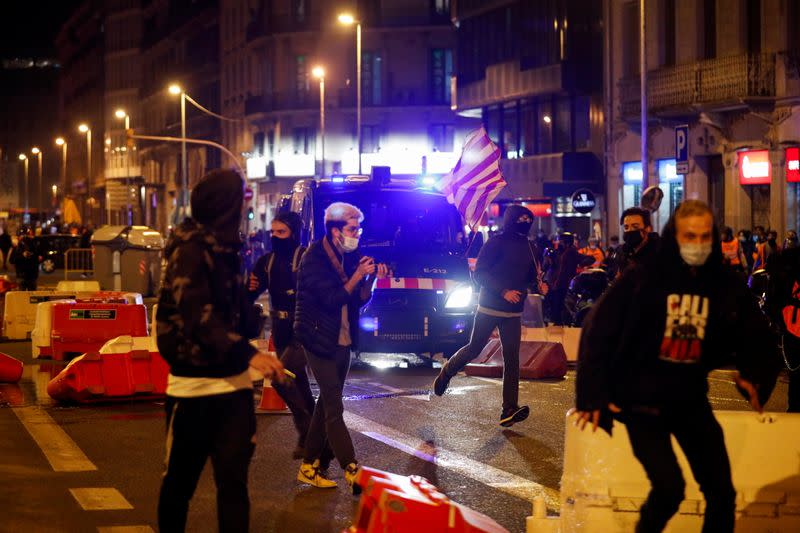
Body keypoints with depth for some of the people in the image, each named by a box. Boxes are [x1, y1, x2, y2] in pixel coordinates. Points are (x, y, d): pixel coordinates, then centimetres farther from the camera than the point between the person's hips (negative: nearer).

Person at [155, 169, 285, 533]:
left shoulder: (225, 248, 12)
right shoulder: (190, 250, -13)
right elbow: (199, 315, -24)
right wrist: (248, 354, -33)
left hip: (233, 383, 7)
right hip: (194, 386, -6)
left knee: (234, 481, 1)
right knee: (180, 481, 6)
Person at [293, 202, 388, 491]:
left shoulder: (350, 257, 7)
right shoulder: (314, 258, -14)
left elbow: (359, 300, 9)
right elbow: (331, 299, -20)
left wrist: (371, 278, -7)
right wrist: (357, 276, -19)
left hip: (343, 342, 8)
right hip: (320, 340, -8)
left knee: (327, 404, 11)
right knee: (334, 409, -8)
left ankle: (309, 467, 19)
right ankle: (353, 473, -10)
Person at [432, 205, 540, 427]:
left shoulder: (527, 246, 10)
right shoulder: (496, 242, -10)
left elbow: (531, 275, 20)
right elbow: (479, 273, -14)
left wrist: (539, 283, -2)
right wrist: (503, 291, -22)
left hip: (513, 312, 5)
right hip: (489, 308, -5)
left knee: (512, 358, -4)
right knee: (474, 349, 5)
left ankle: (509, 410, -9)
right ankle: (446, 373, 35)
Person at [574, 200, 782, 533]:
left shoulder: (727, 285, -1)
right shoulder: (643, 278, -12)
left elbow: (756, 339, 8)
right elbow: (599, 330, -9)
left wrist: (754, 378, -12)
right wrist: (592, 394, -12)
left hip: (691, 401, 4)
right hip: (642, 401, -4)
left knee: (722, 492, 6)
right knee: (669, 488, -15)